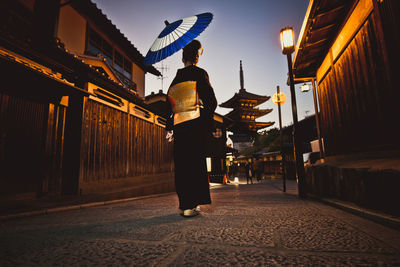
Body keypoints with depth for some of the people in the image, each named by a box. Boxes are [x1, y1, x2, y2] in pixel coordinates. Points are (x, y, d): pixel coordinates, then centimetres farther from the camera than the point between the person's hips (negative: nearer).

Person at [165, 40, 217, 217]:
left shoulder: (175, 79, 18)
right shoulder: (200, 73, 4)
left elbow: (169, 104, 15)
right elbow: (210, 100, -6)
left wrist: (169, 128, 17)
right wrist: (208, 123, 3)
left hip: (178, 126, 5)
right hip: (196, 124, -4)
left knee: (181, 163, 7)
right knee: (195, 161, -2)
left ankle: (184, 204, 13)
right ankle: (190, 206, -2)